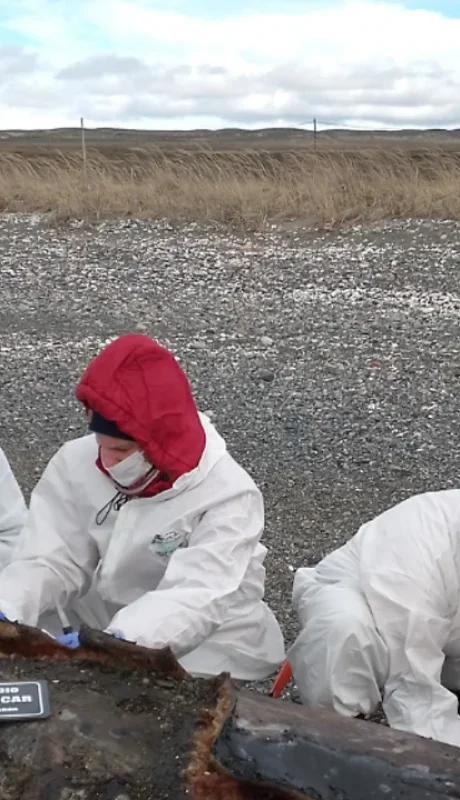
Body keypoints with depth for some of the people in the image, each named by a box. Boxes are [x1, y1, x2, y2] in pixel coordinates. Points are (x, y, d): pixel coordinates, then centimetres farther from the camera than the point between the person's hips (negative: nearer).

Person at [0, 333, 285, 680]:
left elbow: (196, 598, -33)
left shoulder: (228, 495, -23)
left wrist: (121, 640, -49)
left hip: (205, 648, -4)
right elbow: (51, 560, -11)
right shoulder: (76, 462, -9)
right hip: (100, 624, 5)